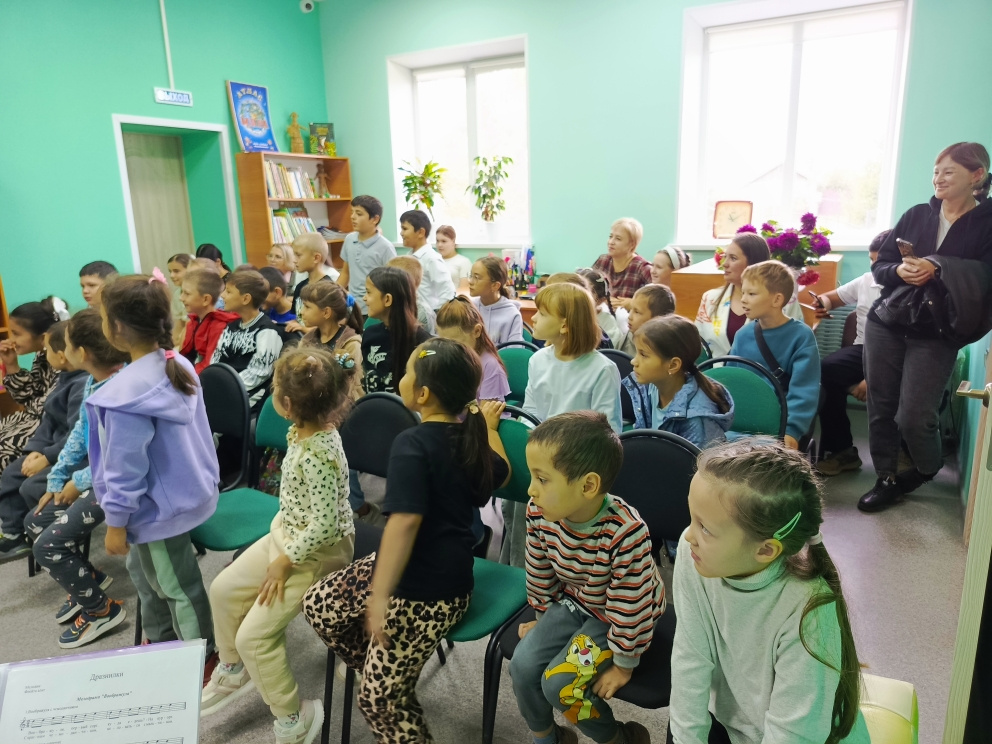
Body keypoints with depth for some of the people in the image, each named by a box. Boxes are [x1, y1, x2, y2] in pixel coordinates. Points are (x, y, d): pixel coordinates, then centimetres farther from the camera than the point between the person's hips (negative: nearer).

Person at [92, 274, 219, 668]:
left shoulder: (125, 393, -29)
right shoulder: (181, 366, -5)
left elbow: (125, 466, -22)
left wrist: (115, 522, -8)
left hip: (159, 506, -9)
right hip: (190, 488, 9)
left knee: (179, 586, 12)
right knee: (143, 569, 29)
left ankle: (204, 657, 33)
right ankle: (158, 637, 47)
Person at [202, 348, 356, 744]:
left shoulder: (318, 454, -33)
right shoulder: (304, 432, -6)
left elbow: (324, 525, -30)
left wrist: (284, 562, -18)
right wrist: (280, 532, 9)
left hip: (317, 552, -9)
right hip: (287, 534, 9)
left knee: (253, 635, -6)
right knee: (224, 588, 18)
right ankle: (233, 672, 42)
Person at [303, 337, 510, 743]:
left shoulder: (412, 443, -23)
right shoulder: (469, 435, 2)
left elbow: (405, 521, -32)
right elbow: (500, 474, 21)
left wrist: (379, 595, -30)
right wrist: (488, 426, 30)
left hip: (427, 592, -9)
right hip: (437, 570, 9)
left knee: (379, 698, 6)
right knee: (319, 605, 16)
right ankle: (383, 666, 29)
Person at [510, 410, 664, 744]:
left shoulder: (625, 533, -38)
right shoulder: (540, 513, -20)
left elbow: (629, 607, -25)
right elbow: (539, 571, -1)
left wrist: (623, 664, -13)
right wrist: (544, 618, 12)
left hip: (616, 617, -5)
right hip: (571, 602, 5)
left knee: (559, 682, -15)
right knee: (523, 665, -9)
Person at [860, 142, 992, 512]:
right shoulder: (916, 215, 9)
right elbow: (879, 266, 9)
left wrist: (937, 269, -22)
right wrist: (899, 270, -13)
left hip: (935, 334, -3)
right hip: (886, 325, 3)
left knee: (914, 416, -5)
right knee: (881, 406, 4)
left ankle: (928, 468, 28)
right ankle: (887, 479, 21)